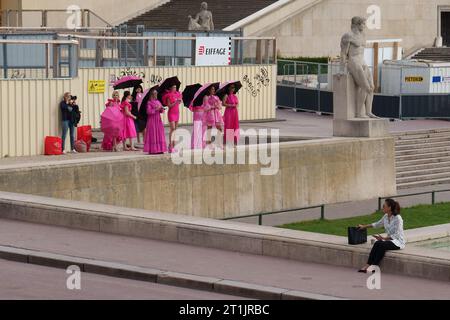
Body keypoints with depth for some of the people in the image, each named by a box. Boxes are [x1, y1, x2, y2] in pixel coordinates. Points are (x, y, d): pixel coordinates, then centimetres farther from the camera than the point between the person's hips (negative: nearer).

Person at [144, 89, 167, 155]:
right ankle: (152, 150, -7)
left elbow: (162, 111, 16)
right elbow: (148, 111, -15)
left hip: (158, 120, 7)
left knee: (160, 134, 3)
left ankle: (159, 149, 4)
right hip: (152, 120, -7)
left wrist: (161, 109, -6)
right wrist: (156, 109, -18)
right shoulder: (149, 102, -6)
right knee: (153, 134, -8)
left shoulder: (158, 101, 14)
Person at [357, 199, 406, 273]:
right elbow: (377, 224, 25)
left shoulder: (397, 218, -17)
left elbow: (396, 235, -20)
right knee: (377, 243, -25)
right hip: (390, 240, 7)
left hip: (399, 241, -6)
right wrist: (364, 227, 27)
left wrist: (384, 238, -24)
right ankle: (367, 266, -33)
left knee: (381, 245, -33)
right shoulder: (386, 216, 6)